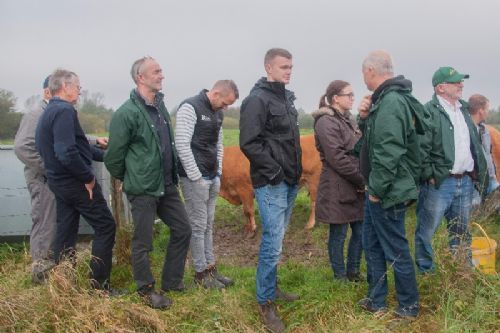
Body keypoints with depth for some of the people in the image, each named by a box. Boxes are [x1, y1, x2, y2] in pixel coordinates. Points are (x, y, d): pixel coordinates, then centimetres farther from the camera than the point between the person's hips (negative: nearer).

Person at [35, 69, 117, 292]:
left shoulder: (48, 113, 14)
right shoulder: (64, 111, -18)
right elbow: (67, 153, -29)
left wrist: (106, 155, 21)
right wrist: (89, 177, -18)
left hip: (59, 181, 10)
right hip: (76, 182, -10)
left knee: (66, 233, 14)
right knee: (105, 226, -1)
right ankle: (99, 286, 0)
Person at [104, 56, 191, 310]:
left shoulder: (160, 105, 8)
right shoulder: (127, 113, -17)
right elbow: (114, 154, -11)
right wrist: (126, 179, 3)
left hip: (167, 185, 8)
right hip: (143, 189, -8)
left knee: (182, 230, 13)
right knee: (143, 242, 5)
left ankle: (171, 281, 30)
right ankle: (147, 290, 24)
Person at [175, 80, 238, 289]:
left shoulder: (218, 113, 12)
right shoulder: (190, 107, -13)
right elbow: (182, 144, -18)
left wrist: (218, 174, 11)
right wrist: (196, 177, -16)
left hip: (212, 178, 8)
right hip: (195, 178, -8)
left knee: (208, 225, 14)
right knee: (198, 226, 0)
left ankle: (210, 267, 23)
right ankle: (201, 273, 10)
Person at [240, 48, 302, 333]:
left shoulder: (287, 98, 14)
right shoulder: (257, 99, -13)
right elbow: (249, 143, -21)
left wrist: (296, 169, 14)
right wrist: (274, 171, -18)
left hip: (290, 182, 8)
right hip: (271, 184, -8)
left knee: (277, 238, 18)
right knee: (273, 243, -5)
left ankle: (272, 287, 32)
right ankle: (266, 302, 8)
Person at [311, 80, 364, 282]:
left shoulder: (347, 120, 16)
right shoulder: (326, 122, -12)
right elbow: (337, 158, -19)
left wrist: (364, 179, 4)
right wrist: (362, 180, -14)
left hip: (356, 187, 8)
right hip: (338, 188, -8)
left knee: (360, 230, 12)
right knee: (338, 234, 4)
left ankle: (353, 272, 27)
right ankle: (340, 276, 17)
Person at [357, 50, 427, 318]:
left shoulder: (391, 102, -22)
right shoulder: (385, 99, 10)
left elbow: (388, 152, -27)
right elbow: (372, 137, 18)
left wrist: (377, 189, -18)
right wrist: (365, 117, 0)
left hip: (388, 192, -10)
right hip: (378, 189, 10)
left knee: (395, 250, 4)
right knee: (371, 245, 18)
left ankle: (409, 306, 21)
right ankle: (376, 301, 30)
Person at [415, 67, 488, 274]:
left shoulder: (463, 109, 16)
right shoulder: (429, 111, -10)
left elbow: (475, 144, 20)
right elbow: (421, 147, -17)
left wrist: (479, 173, 14)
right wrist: (429, 176, -16)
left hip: (466, 182, 8)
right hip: (439, 183, -7)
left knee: (461, 232, 18)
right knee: (426, 230, 1)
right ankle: (426, 272, 14)